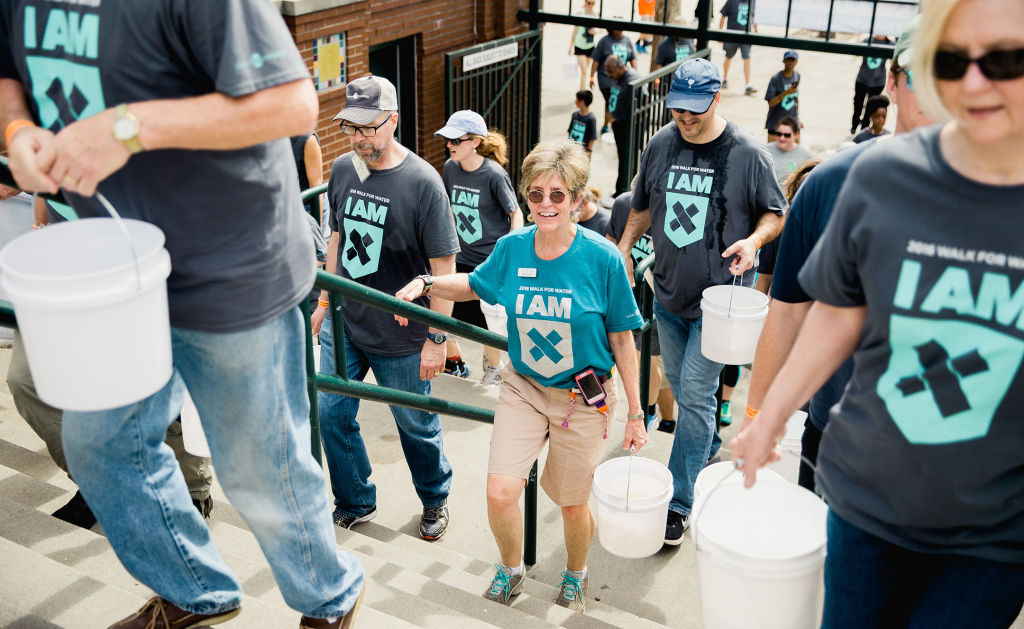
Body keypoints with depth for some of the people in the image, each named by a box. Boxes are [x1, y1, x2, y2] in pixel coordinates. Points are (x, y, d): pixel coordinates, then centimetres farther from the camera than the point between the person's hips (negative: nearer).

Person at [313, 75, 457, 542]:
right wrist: (324, 302, 16)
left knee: (416, 425, 10)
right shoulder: (343, 169, 1)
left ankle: (435, 501, 37)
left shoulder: (422, 181, -17)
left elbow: (444, 266, -15)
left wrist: (437, 338, -15)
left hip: (400, 336, -5)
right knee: (330, 413, 10)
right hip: (342, 324, 5)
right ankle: (355, 504, 31)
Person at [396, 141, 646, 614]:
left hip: (584, 398, -2)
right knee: (499, 493, -8)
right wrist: (425, 283, -3)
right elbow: (474, 285, 15)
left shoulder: (602, 259, -16)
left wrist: (635, 413, -3)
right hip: (523, 387, 2)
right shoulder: (511, 248, -7)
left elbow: (621, 339, -7)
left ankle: (576, 576, 44)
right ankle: (511, 569, 25)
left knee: (572, 503, 11)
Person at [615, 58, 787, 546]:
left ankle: (679, 502, -1)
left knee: (695, 394, -8)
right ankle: (709, 445, 46)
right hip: (668, 291, 5)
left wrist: (753, 240, -20)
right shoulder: (659, 145, 2)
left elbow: (775, 213, -1)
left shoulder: (748, 153, -11)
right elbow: (642, 207, 16)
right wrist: (623, 249, 4)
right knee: (679, 383, 19)